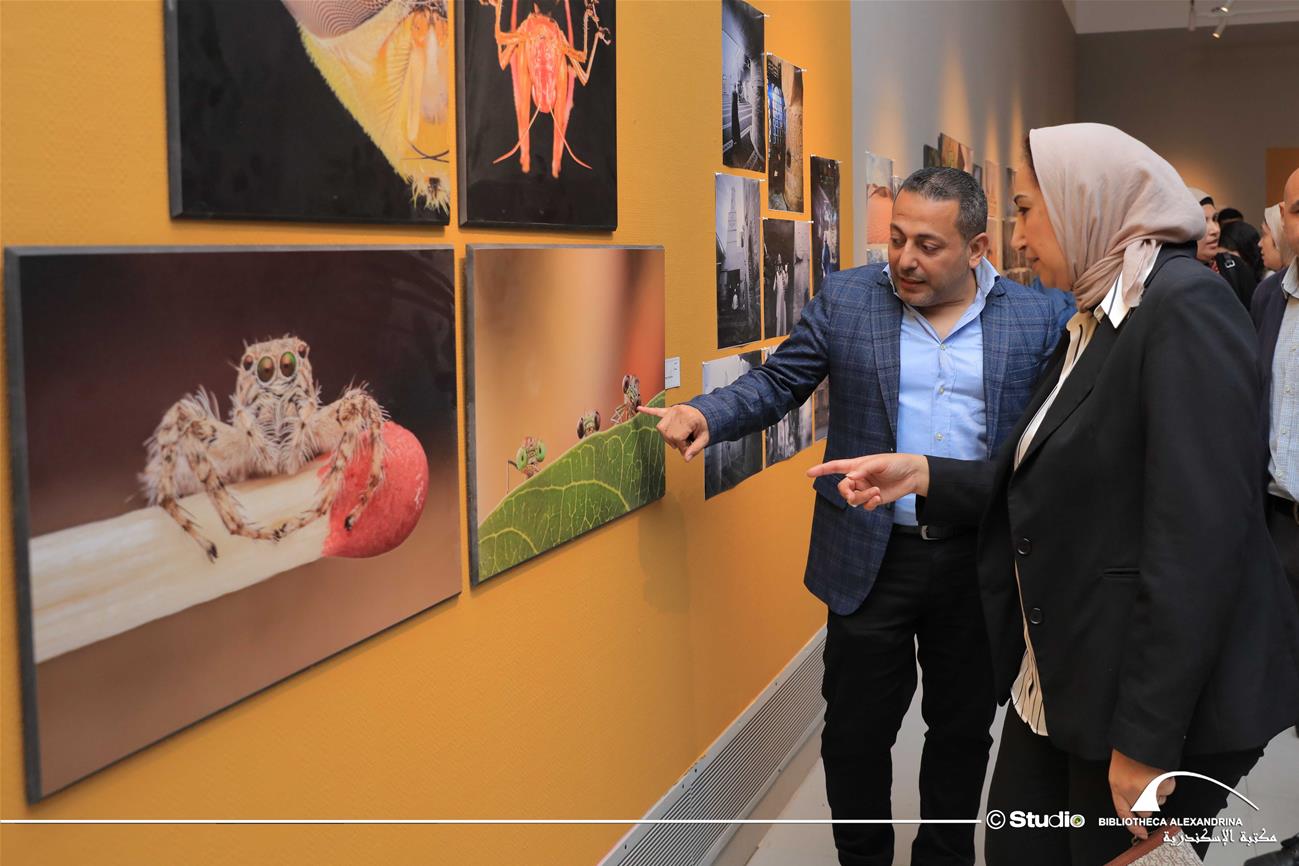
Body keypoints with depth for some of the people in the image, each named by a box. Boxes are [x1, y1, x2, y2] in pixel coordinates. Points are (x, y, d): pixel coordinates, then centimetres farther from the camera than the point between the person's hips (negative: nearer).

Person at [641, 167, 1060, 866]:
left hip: (981, 563, 1)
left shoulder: (1032, 317, -1)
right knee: (855, 732, 9)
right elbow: (777, 382, -1)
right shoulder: (845, 299, -3)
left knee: (963, 730, 17)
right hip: (871, 559, -1)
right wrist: (708, 416, -19)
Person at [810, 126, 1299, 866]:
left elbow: (1198, 539, -24)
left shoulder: (1187, 308, -17)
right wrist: (923, 474, 1)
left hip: (1160, 696, -8)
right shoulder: (1098, 319, 12)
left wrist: (1148, 738, -23)